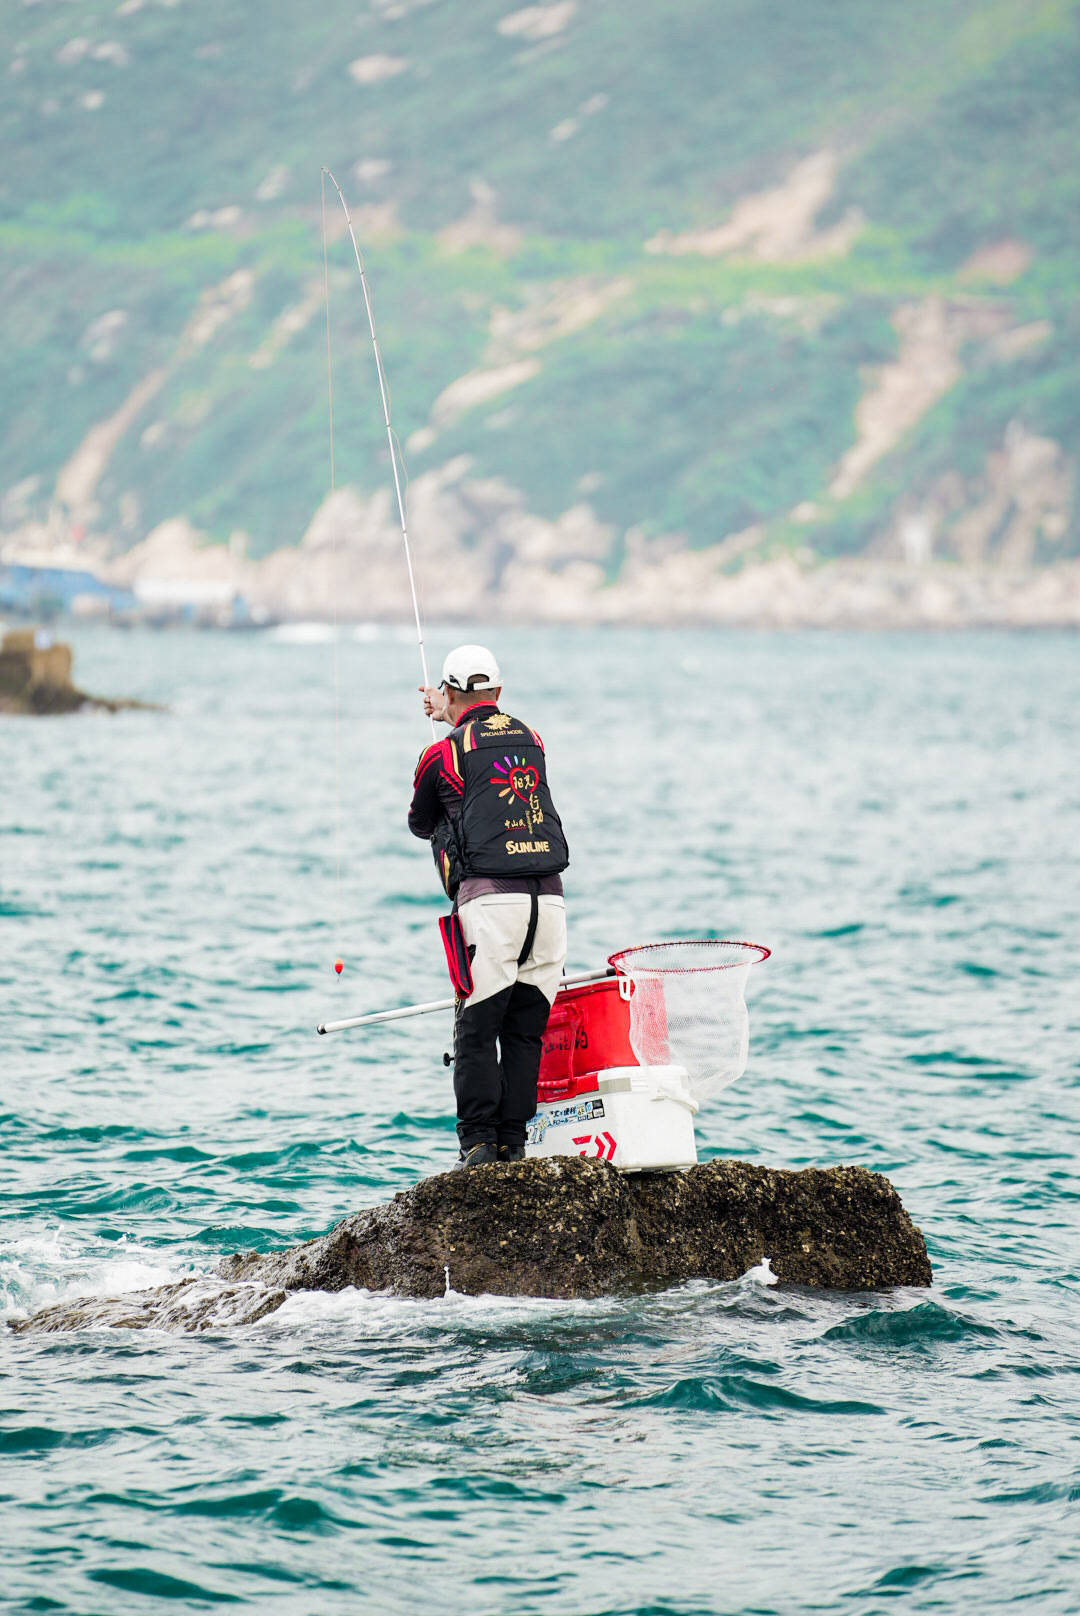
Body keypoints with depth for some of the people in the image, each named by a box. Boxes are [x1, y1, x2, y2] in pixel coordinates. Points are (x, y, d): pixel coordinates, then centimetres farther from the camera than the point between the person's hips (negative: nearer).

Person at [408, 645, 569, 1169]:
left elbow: (420, 824, 22)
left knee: (476, 1031, 1)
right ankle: (512, 1143, 9)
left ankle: (478, 1144, -4)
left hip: (488, 897, -4)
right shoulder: (531, 739, 17)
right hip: (549, 898, 4)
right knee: (525, 1031, 9)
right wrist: (451, 718, 55)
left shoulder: (442, 754, 3)